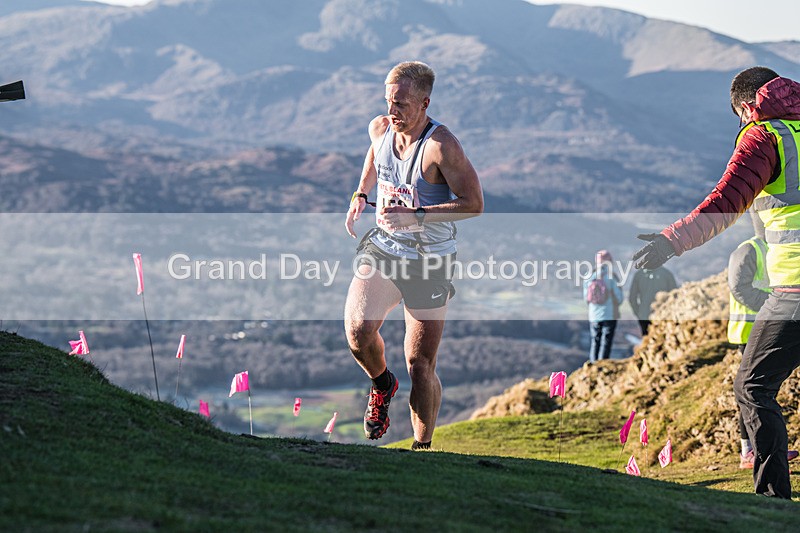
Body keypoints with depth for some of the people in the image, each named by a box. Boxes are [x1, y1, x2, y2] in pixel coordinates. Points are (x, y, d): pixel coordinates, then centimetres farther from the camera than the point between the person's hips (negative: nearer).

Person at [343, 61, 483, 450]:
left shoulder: (441, 146, -20)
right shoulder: (380, 128, -2)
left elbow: (474, 204, -20)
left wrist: (417, 216, -27)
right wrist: (361, 194, 13)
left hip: (430, 261, -4)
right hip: (382, 247, 4)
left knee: (420, 366, -1)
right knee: (358, 329, -22)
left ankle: (422, 446, 21)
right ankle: (382, 384, 12)